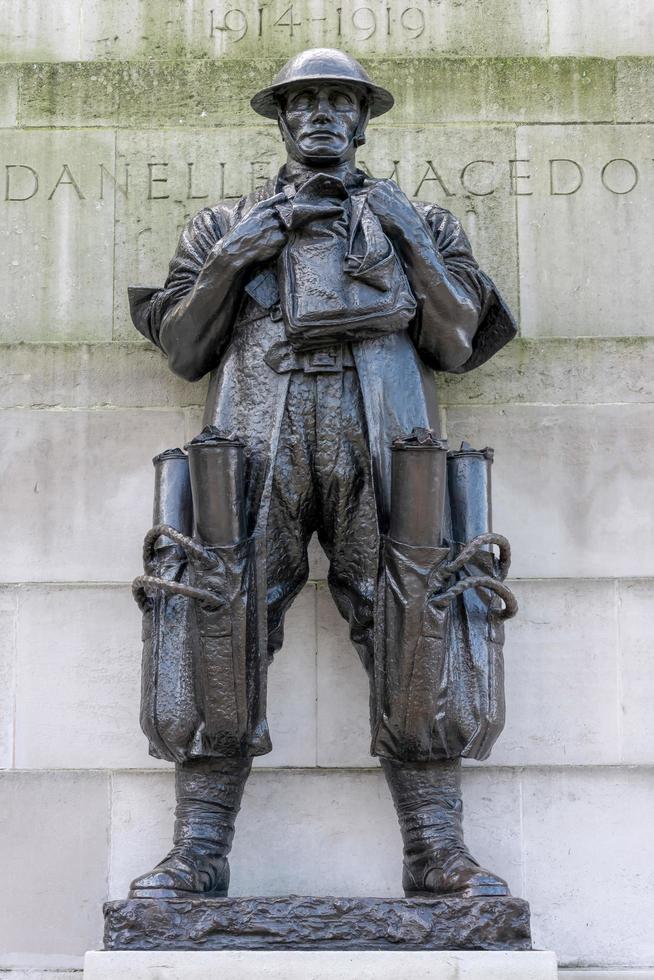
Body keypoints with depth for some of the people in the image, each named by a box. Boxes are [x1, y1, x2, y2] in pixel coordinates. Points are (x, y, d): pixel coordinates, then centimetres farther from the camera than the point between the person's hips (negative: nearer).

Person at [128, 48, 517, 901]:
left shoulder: (415, 221, 23)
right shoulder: (229, 224, 24)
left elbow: (455, 346, 13)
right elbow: (182, 349, 15)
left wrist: (415, 246, 2)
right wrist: (231, 258, 3)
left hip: (381, 441, 0)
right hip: (259, 440, 0)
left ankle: (438, 852, -6)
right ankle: (198, 854, -7)